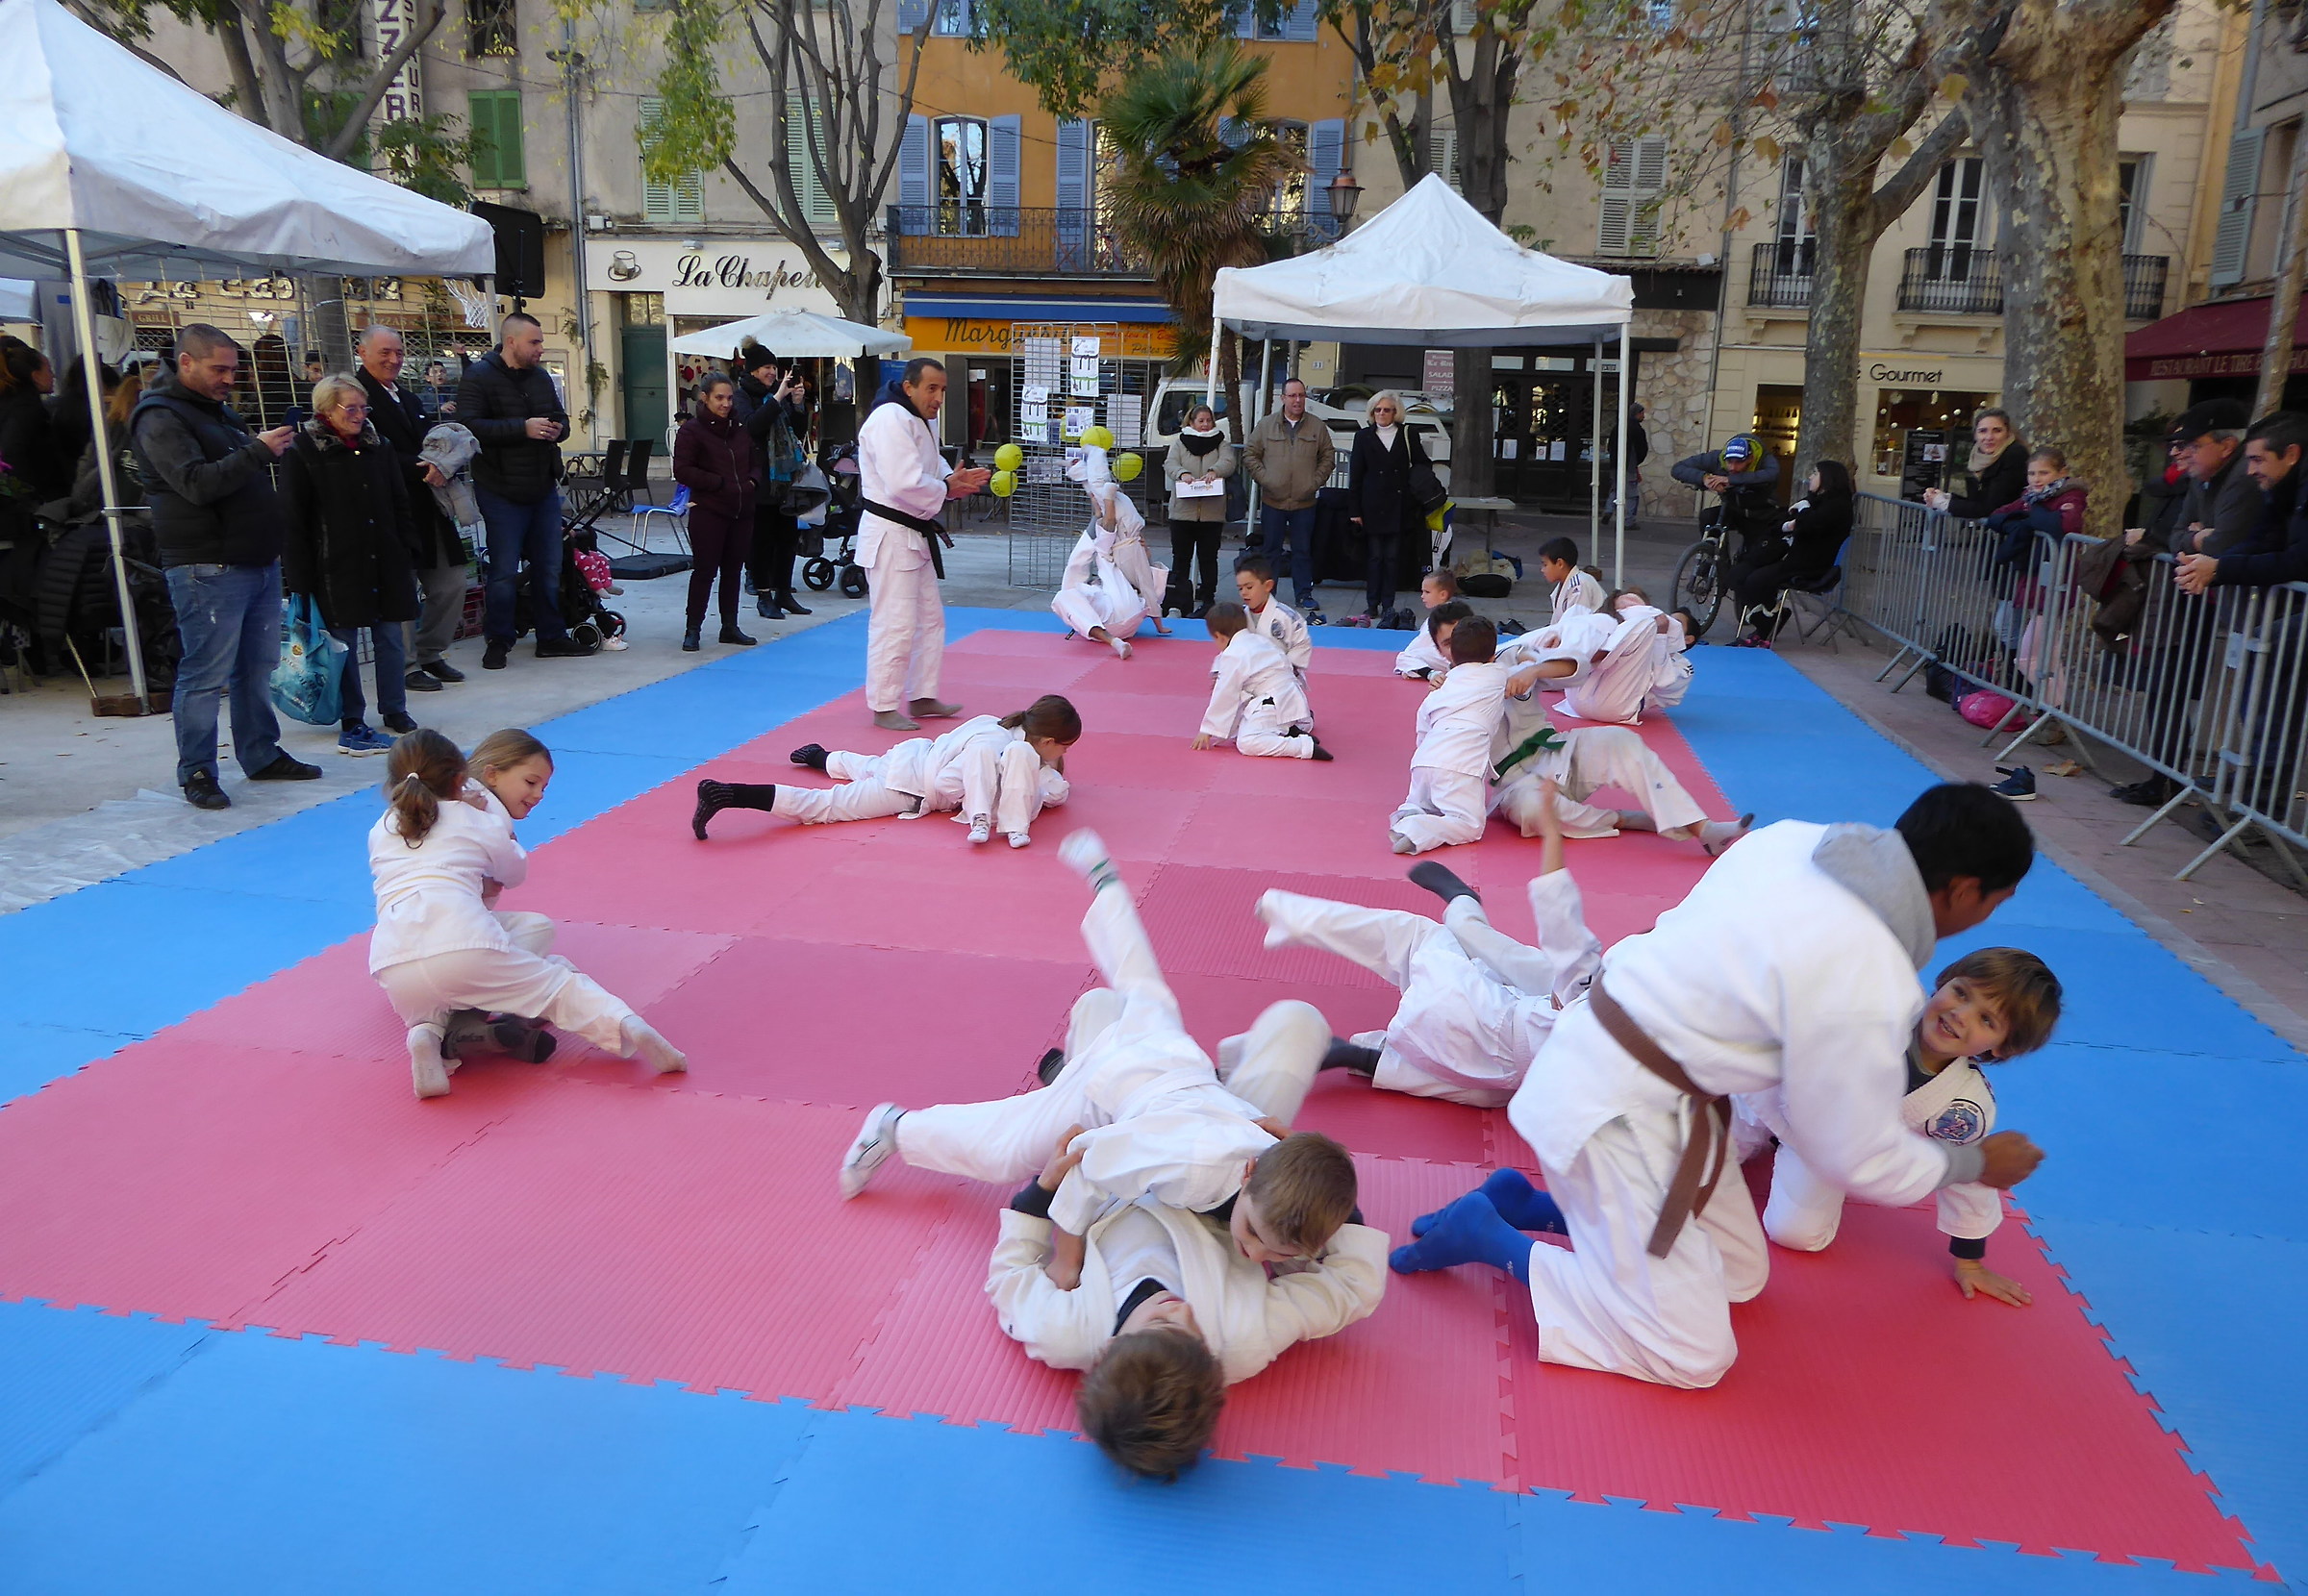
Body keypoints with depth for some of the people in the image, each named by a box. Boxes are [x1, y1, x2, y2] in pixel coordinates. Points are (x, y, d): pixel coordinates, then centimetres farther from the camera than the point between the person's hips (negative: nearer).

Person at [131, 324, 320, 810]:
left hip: (258, 560, 9)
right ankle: (196, 772, 4)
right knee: (206, 674, -5)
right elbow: (198, 484, -22)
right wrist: (257, 451, -24)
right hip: (208, 569, -9)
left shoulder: (219, 409, 19)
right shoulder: (160, 419, -9)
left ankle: (261, 755, 23)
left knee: (258, 667, 13)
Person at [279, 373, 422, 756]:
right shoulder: (302, 452, -5)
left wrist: (407, 556, 10)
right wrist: (300, 577, -10)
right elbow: (292, 519, -6)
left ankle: (395, 711, 20)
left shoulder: (378, 447, 10)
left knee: (390, 638, 8)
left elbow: (400, 505, 16)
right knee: (344, 642, 2)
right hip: (336, 567, -4)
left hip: (385, 563, 4)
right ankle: (352, 723, 9)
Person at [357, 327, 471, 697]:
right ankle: (406, 666, 10)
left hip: (427, 508, 8)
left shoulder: (411, 400, 21)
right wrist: (421, 469, -21)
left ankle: (430, 654, 24)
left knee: (453, 581, 9)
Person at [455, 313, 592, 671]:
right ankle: (499, 640, 13)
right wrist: (523, 428, -26)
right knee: (504, 571, -1)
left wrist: (558, 428, -4)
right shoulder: (478, 377, -10)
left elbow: (561, 418, 21)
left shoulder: (541, 377, 11)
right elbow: (468, 426, -22)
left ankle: (551, 636, 23)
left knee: (549, 567, 12)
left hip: (544, 489, 7)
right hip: (502, 493, -6)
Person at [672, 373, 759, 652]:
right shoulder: (691, 430, -5)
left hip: (741, 511, 6)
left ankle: (730, 627, 20)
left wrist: (751, 481, 1)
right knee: (704, 570, -4)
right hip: (708, 513, -5)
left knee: (733, 570, 11)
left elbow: (756, 462, 23)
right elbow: (683, 471, -11)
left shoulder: (740, 429, 12)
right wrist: (720, 483, -15)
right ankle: (692, 630, 4)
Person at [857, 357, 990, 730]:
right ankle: (883, 707, 3)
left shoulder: (923, 422, 15)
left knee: (931, 617, 17)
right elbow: (904, 484, -28)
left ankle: (922, 698, 28)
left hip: (915, 533, 11)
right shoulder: (891, 420, -19)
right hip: (889, 534, -11)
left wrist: (959, 479, 0)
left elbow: (933, 468, 22)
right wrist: (947, 489, -14)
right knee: (895, 623, -8)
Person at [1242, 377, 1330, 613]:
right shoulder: (1266, 425, 3)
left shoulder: (1317, 427, 5)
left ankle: (1303, 594, 14)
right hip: (1273, 500, 0)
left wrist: (1316, 482, -2)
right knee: (1271, 549, 5)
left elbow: (1328, 458, 10)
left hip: (1304, 502, 1)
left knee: (1303, 550, 5)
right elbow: (1250, 455, 6)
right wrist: (1264, 479, -5)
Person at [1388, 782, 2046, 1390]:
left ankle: (1529, 1203, 20)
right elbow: (1857, 1157, -10)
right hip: (1618, 1113, -9)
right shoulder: (1869, 984, -26)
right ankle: (1491, 1238, 4)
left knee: (1742, 1274, 22)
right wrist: (1974, 1164, 9)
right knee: (1693, 1357, 3)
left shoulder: (1793, 838, -4)